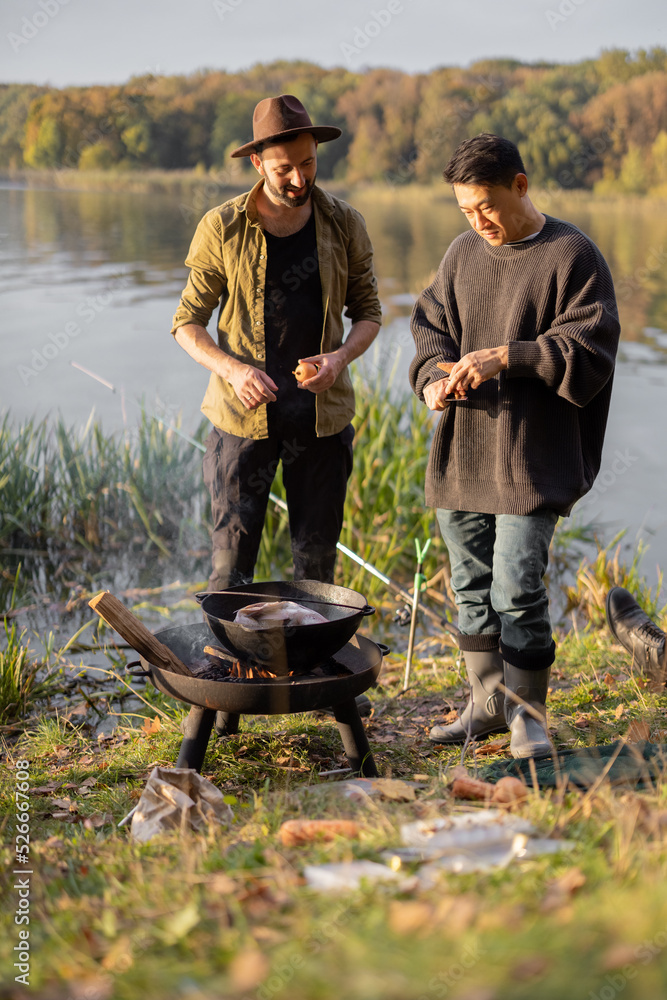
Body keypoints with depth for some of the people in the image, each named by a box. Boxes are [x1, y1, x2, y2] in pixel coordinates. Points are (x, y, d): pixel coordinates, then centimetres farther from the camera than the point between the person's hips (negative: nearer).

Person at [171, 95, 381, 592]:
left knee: (317, 564, 9)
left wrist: (341, 356, -12)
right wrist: (231, 368, -18)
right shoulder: (222, 228, -4)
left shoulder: (344, 225, 1)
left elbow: (367, 311, 10)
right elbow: (187, 322, 1)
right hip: (243, 415, -2)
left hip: (323, 415, 2)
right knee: (231, 565, -2)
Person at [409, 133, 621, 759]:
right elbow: (429, 325, 15)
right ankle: (488, 701, 26)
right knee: (471, 583, 12)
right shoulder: (462, 255, 11)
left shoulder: (572, 256, -6)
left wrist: (506, 357, -22)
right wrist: (434, 375, -7)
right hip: (461, 452, 6)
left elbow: (588, 353, -12)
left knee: (517, 589, -9)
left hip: (532, 456, -6)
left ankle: (526, 714, 8)